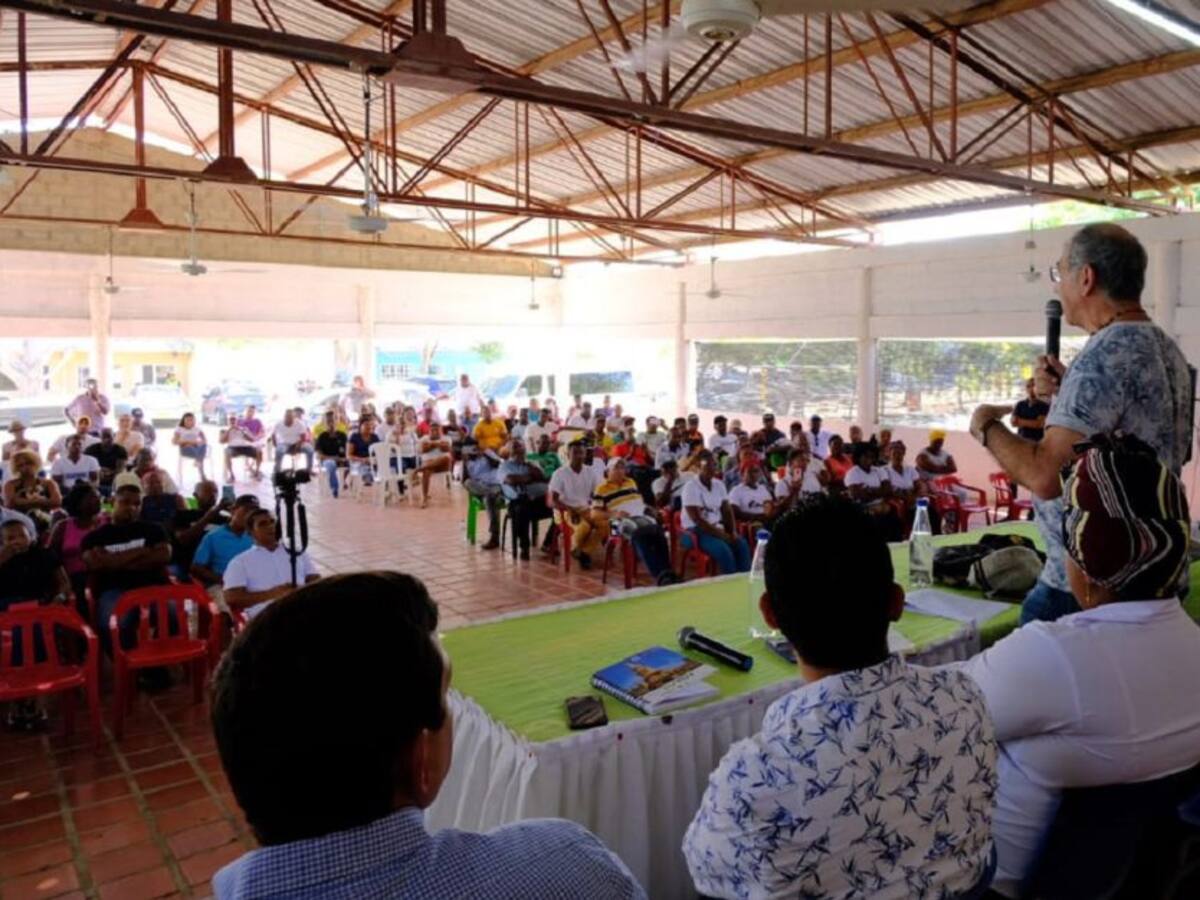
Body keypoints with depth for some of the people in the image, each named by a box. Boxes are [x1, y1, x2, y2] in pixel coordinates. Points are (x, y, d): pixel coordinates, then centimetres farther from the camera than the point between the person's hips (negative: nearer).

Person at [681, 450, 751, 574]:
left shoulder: (719, 484, 7)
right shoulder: (691, 487, -14)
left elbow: (727, 511, 11)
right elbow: (696, 519, -18)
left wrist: (733, 532, -7)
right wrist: (721, 535, -19)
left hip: (717, 528, 6)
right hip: (697, 531, -6)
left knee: (742, 544, -18)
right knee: (723, 549, -30)